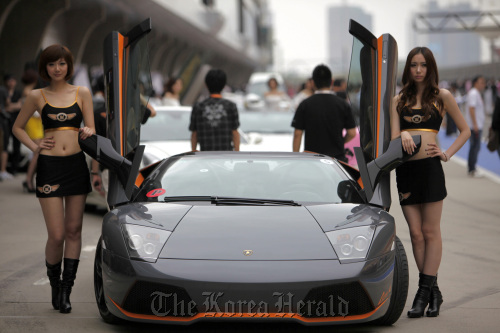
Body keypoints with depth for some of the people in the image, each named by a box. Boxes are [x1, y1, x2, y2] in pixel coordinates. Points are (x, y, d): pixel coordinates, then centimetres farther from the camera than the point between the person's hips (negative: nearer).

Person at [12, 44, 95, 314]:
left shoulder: (82, 93, 8)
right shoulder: (37, 96, 5)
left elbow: (91, 130, 8)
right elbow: (18, 127, 16)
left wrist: (87, 132, -15)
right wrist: (34, 147, 1)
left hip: (77, 165, 2)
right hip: (49, 167, -2)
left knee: (73, 230, 3)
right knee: (56, 235, -6)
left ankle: (66, 290, 11)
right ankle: (55, 286, 16)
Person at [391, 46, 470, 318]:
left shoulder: (441, 96, 6)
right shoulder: (399, 100, 14)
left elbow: (465, 130, 11)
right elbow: (393, 136, 6)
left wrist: (447, 154, -1)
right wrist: (403, 135, -16)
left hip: (430, 167, -3)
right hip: (405, 169, 3)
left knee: (430, 232, -2)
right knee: (416, 233, 2)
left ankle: (425, 291, 0)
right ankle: (432, 291, 10)